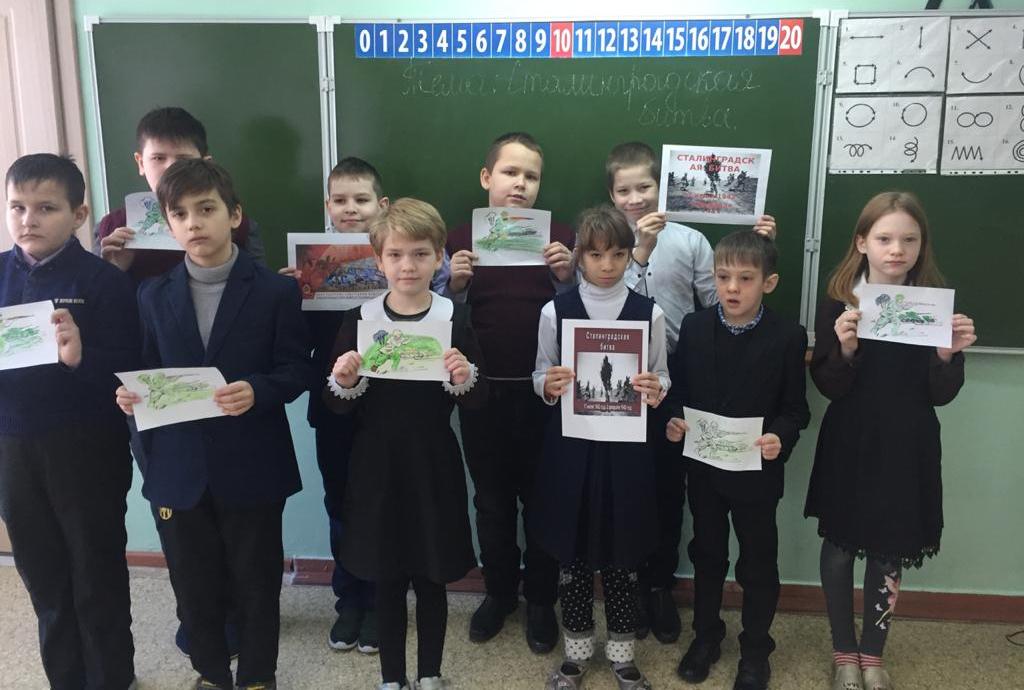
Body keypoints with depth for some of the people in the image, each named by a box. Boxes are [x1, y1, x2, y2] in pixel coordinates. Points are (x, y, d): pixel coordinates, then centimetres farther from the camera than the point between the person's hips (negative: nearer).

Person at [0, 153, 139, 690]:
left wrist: (81, 359, -35)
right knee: (44, 579, 20)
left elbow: (128, 371, -17)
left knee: (97, 577, 11)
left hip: (87, 449, -5)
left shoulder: (103, 282, -12)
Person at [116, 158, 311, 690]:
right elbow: (148, 371, 8)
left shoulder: (275, 291, -5)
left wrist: (257, 391, -25)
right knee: (194, 585, 16)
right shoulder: (153, 295, 6)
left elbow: (296, 371, -7)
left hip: (250, 467, -3)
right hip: (178, 467, 3)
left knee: (256, 582, 12)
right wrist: (131, 394, -13)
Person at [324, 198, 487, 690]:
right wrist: (343, 382, -20)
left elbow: (478, 399, -2)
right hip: (377, 467, 1)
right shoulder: (359, 320, -2)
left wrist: (464, 379, -22)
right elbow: (337, 405, 0)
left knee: (432, 579, 12)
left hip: (434, 468, 0)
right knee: (387, 580, 13)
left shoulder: (455, 318, -4)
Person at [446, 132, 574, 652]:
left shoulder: (559, 237, -2)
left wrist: (566, 278, -18)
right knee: (492, 498, 15)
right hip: (481, 392, 1)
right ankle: (499, 591, 35)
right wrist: (455, 286, -15)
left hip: (542, 391, -1)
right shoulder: (460, 239, 1)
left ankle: (541, 599, 29)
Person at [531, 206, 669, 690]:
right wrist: (548, 386, -17)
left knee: (622, 551, 10)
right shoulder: (555, 311, -2)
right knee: (572, 550, 10)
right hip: (571, 444, 0)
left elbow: (661, 377, 5)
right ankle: (577, 650, 30)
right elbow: (541, 376, 4)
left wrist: (656, 391, -16)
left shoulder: (649, 312, -2)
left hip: (626, 446, 0)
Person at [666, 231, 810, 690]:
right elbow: (677, 388, 3)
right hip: (703, 466, 3)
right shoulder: (694, 328, -3)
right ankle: (706, 635, 39)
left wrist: (781, 437, -25)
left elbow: (796, 408, -7)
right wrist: (672, 421, -14)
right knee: (706, 554, 19)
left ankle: (755, 648, 34)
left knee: (758, 563, 13)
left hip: (757, 471, -2)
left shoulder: (788, 337, -11)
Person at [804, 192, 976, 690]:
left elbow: (941, 394, -2)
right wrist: (845, 349, -26)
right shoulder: (838, 303, -7)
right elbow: (827, 387, -9)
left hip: (908, 448, 1)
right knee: (840, 546, 10)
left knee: (889, 553, 12)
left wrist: (949, 354, -20)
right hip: (850, 446, -1)